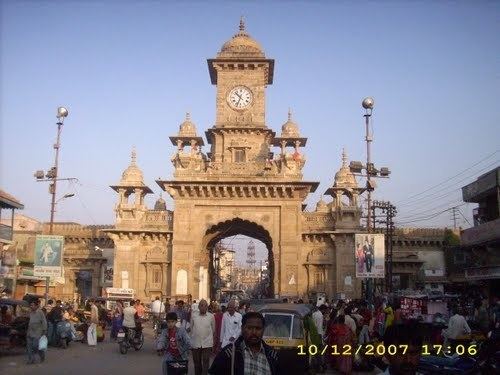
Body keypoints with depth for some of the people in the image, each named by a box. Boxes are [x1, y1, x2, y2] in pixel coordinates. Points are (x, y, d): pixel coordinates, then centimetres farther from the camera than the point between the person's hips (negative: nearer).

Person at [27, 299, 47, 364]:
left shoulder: (40, 312, -10)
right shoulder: (30, 313, 9)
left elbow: (44, 322, -9)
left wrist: (44, 331, -10)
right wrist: (28, 330, 18)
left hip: (37, 332, -7)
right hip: (30, 332, 7)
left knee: (35, 346, -9)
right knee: (29, 346, 3)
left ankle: (42, 355, 17)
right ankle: (31, 360, 11)